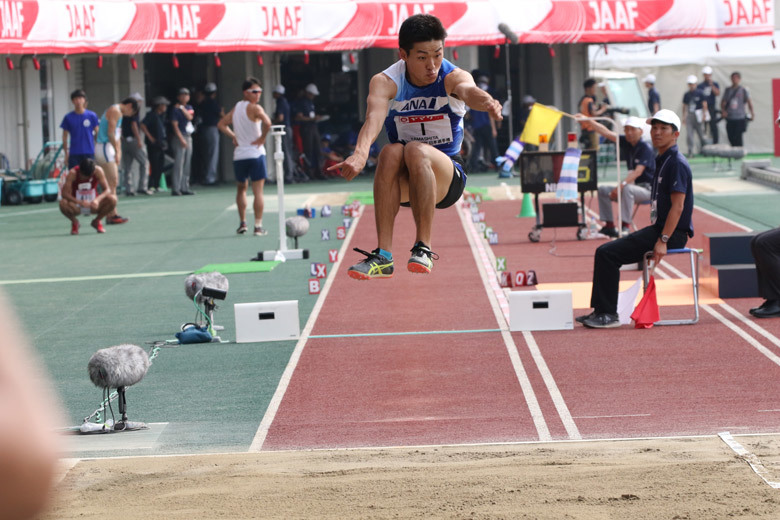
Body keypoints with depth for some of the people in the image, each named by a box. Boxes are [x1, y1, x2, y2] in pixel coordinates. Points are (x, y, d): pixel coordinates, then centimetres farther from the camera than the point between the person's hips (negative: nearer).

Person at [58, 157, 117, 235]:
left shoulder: (98, 171, -16)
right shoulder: (73, 173, -22)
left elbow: (107, 190, -18)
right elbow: (64, 193, -28)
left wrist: (97, 199, -39)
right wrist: (80, 202, -43)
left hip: (93, 205, 2)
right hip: (76, 207, -2)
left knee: (112, 199, -25)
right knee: (63, 203, -35)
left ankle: (96, 221, 3)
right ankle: (74, 222, -1)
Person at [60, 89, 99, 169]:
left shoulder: (92, 116, 1)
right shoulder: (68, 117, 2)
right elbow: (65, 137, 8)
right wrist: (66, 154, 4)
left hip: (89, 153, 0)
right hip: (74, 154, 0)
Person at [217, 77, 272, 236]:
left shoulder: (236, 107, 11)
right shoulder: (254, 108, -11)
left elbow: (221, 124, 19)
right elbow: (267, 123, -28)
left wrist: (233, 136, 12)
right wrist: (262, 138, -13)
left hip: (239, 155, 6)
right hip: (255, 154, -6)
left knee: (241, 189, 20)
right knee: (258, 191, -3)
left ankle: (242, 223, 18)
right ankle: (258, 226, -5)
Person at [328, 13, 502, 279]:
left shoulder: (454, 77, -11)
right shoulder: (385, 82, -11)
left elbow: (469, 91, -36)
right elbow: (374, 117, -32)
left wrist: (486, 101, -62)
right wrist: (361, 152, -55)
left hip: (447, 178, -1)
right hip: (403, 183, 1)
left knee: (416, 150, -33)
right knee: (391, 152, -32)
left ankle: (424, 248, -29)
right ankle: (383, 255, -34)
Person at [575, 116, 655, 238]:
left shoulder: (646, 148, -15)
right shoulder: (626, 143, 7)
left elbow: (638, 171, -26)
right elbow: (606, 132, 5)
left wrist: (623, 184, -37)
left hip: (648, 189, -8)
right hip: (632, 185, 8)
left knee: (627, 189, -37)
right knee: (603, 190, 0)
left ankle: (625, 226, -36)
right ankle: (609, 226, -5)